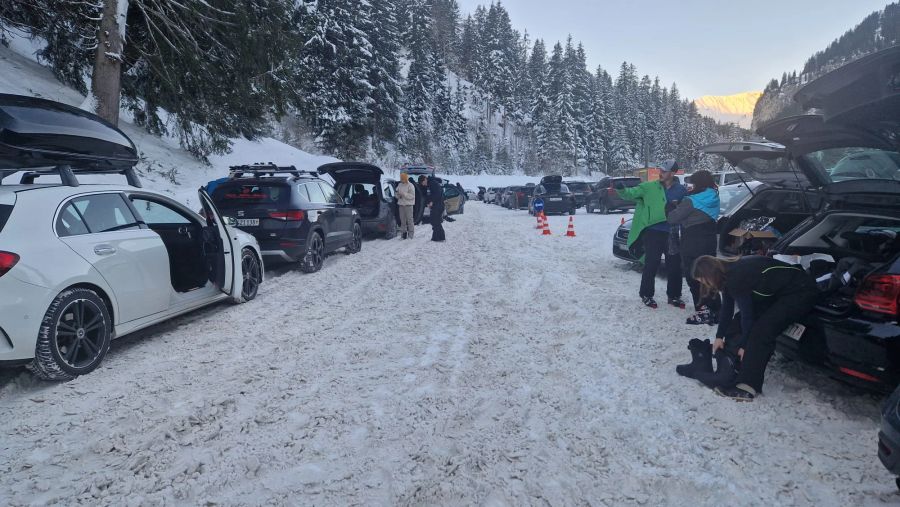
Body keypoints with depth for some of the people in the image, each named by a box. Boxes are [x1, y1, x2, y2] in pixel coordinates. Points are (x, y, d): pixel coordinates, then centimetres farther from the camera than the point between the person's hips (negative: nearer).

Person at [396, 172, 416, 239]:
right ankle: (403, 234, 13)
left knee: (409, 219, -5)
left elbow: (412, 196, -12)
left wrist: (404, 194, -19)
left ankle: (411, 234, 0)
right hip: (401, 204, 6)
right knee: (402, 220, 7)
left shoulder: (410, 186, -6)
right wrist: (398, 195, -4)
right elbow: (397, 195, 20)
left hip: (408, 204, -6)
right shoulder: (399, 185, 12)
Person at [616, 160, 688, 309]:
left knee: (674, 266, 10)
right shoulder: (650, 187, -2)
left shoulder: (681, 190, 4)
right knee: (651, 265, 0)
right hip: (653, 232, -2)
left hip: (672, 233, 3)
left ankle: (674, 296, 25)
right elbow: (632, 193, -13)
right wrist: (621, 190, -32)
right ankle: (646, 295, 14)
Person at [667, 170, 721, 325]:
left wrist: (672, 208, 7)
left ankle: (703, 311, -1)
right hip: (709, 243, 7)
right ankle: (715, 310, 20)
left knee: (694, 278, 0)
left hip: (693, 245, -7)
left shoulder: (692, 201, -16)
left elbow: (672, 218, -15)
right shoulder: (713, 199, 6)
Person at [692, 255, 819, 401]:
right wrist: (719, 337, 10)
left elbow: (747, 313, -22)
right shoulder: (728, 273, -1)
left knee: (761, 332, -22)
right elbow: (727, 309, 8)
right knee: (737, 324, 4)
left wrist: (744, 345, -11)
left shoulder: (737, 276, -28)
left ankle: (747, 387, -23)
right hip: (777, 293, 10)